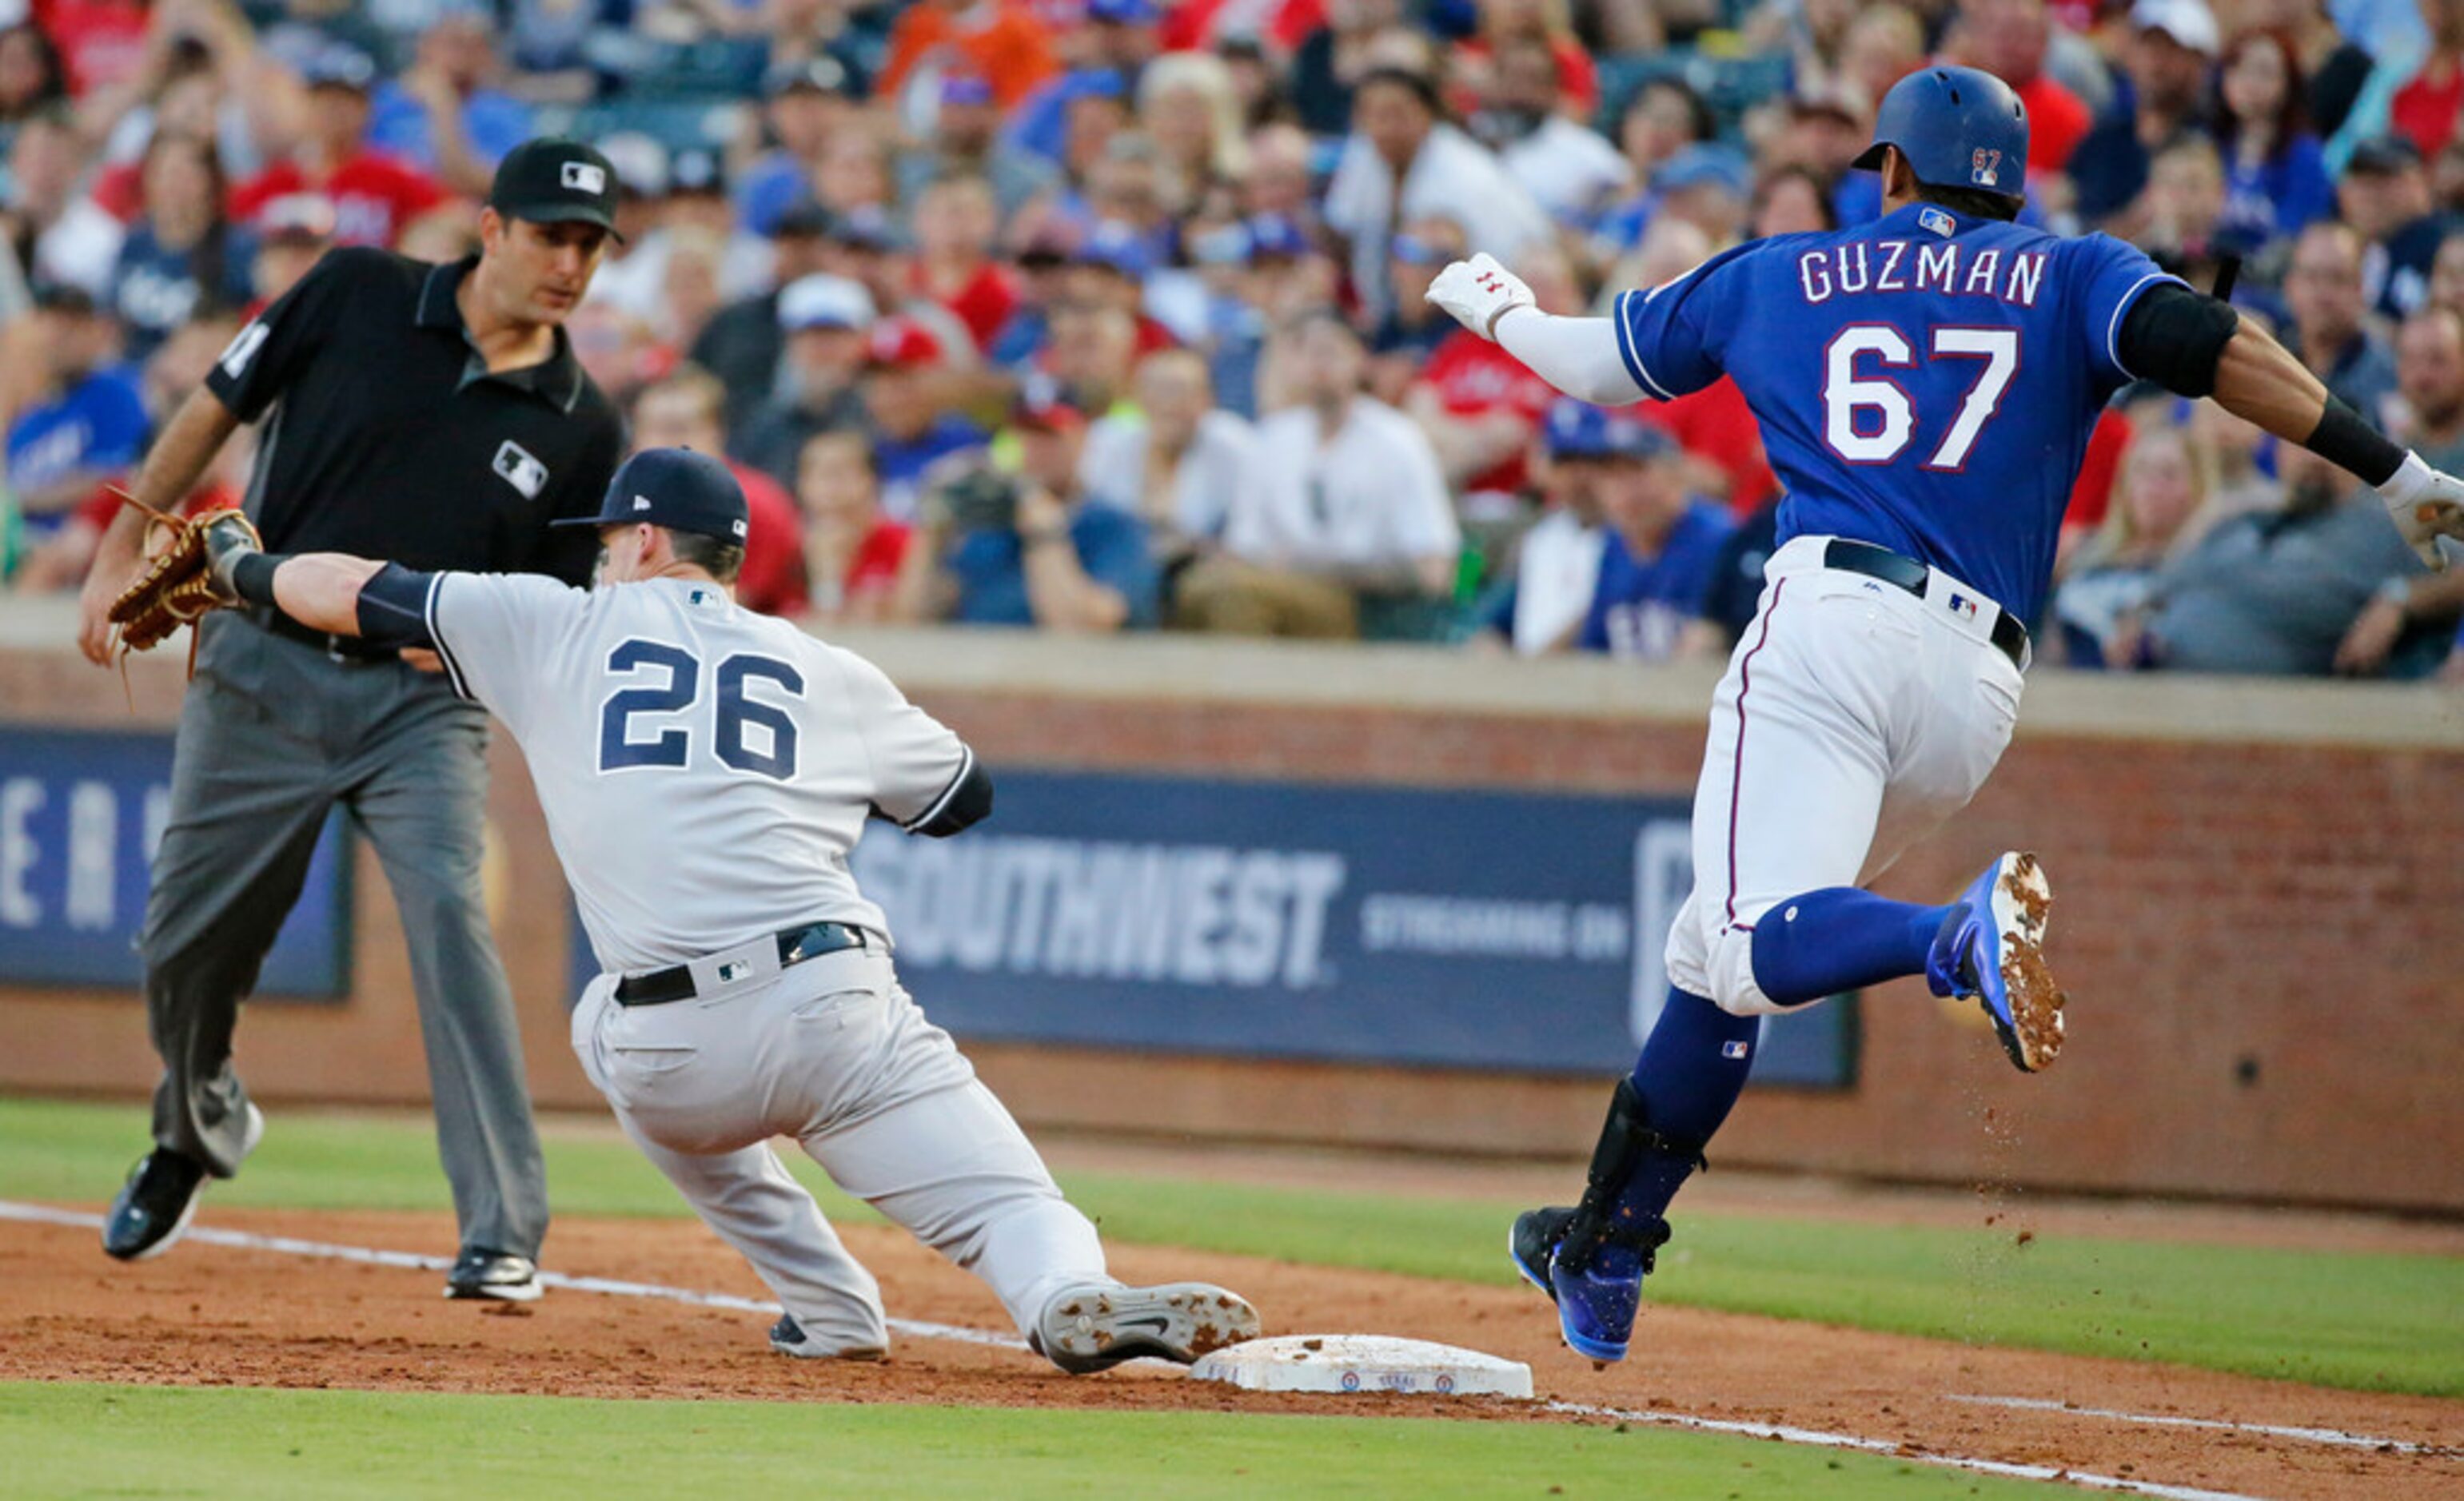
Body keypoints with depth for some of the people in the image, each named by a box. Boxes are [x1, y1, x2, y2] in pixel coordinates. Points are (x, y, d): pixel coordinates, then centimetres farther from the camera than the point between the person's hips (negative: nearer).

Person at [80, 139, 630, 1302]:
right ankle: (196, 1129, 44)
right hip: (263, 670, 1)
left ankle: (503, 1234, -25)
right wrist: (123, 553, 4)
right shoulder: (358, 298, -3)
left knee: (447, 912, -24)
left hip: (421, 703, -1)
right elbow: (215, 410, 6)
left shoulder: (581, 429, -2)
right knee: (187, 942, 10)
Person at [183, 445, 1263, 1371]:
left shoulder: (558, 627, 18)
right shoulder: (830, 673, 21)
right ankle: (1073, 1300, -40)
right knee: (1015, 1210, -2)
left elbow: (353, 592, 28)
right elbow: (965, 794, 36)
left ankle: (829, 1306, 26)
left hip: (670, 1069, 0)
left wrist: (245, 569, 48)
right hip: (835, 1008, 0)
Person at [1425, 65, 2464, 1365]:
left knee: (1759, 948, -21)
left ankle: (1961, 934, -52)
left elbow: (1599, 366, 33)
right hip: (1978, 687, 3)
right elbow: (2198, 341, -3)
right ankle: (1603, 1258, 21)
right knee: (1712, 953, 18)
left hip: (1829, 618, -3)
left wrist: (1493, 305, 56)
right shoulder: (2070, 277, 17)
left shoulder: (1779, 276, 21)